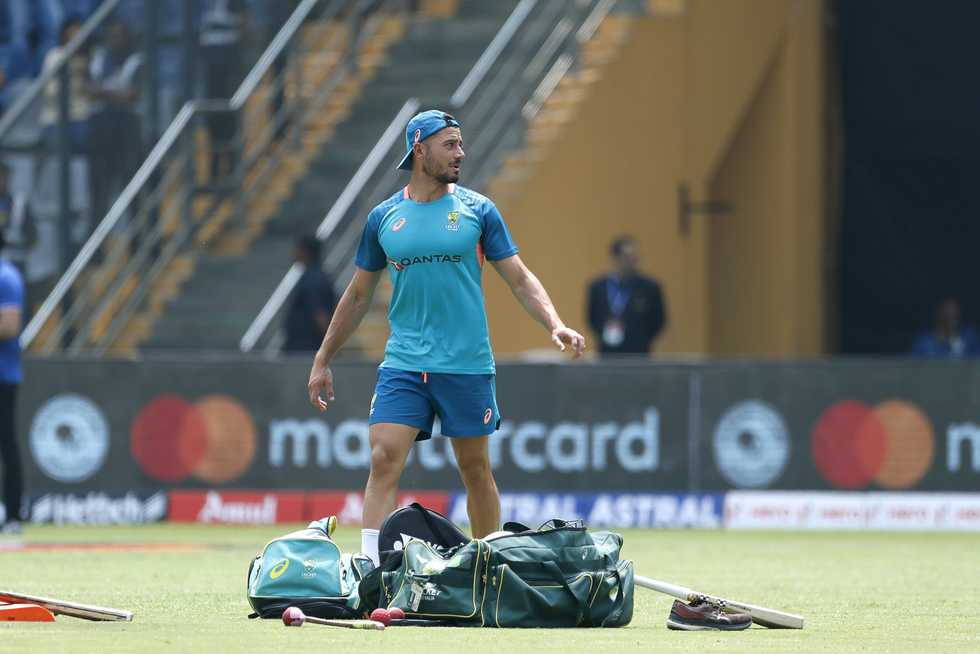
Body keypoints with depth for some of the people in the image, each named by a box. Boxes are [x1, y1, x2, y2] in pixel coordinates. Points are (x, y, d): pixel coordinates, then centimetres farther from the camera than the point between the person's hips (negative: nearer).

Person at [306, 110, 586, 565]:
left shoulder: (477, 210, 3)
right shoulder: (384, 218, 6)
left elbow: (520, 279, 4)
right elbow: (358, 295, 16)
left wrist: (555, 326, -13)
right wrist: (322, 361, 17)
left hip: (468, 366, 0)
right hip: (403, 365, 1)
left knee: (476, 469, 7)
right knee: (384, 460, -13)